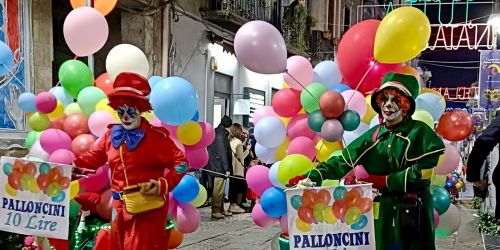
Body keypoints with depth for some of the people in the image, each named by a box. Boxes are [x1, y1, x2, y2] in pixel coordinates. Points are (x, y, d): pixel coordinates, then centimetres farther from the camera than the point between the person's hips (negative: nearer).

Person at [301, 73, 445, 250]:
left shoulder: (420, 132, -4)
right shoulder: (372, 136, 7)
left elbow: (421, 173, -14)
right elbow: (342, 161, 0)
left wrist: (382, 181, -10)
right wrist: (314, 178, -14)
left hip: (410, 216, -4)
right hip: (378, 215, 4)